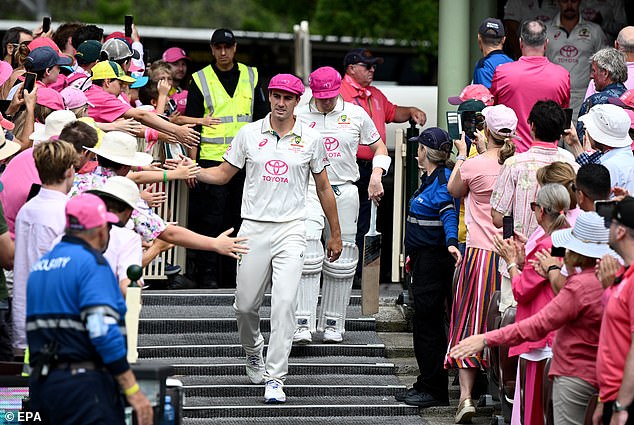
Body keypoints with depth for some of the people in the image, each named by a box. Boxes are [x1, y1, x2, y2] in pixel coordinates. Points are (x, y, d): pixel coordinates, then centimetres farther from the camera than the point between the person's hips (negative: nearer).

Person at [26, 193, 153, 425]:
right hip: (84, 382, -8)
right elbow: (103, 330, -19)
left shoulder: (40, 266, 17)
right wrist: (133, 391, -17)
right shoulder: (92, 263, -9)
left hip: (40, 380, 8)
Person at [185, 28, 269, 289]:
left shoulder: (250, 77, 10)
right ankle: (207, 274, -1)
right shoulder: (201, 80, 2)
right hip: (211, 158, -3)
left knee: (238, 216, 6)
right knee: (211, 218, -5)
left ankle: (232, 273, 14)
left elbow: (262, 119, 14)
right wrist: (192, 163, -6)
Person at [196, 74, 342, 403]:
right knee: (245, 304, 5)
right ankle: (253, 351, 36)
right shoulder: (249, 134, 5)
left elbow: (323, 188, 13)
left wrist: (335, 234, 15)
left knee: (284, 304, -13)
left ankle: (275, 379, -11)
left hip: (291, 230, -1)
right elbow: (224, 174, 11)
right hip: (254, 228, 1)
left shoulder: (310, 139, 4)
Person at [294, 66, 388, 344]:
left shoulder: (356, 115, 7)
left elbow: (379, 147, 18)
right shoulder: (298, 116, 5)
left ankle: (333, 324, 13)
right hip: (308, 191, -1)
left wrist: (376, 177, 2)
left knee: (340, 262, 3)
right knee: (307, 257, -15)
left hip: (344, 192, 2)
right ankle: (303, 324, -16)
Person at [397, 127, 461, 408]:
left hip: (433, 258, -10)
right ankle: (426, 386, 22)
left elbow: (449, 213, -31)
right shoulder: (431, 178, 14)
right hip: (424, 259, 10)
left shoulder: (442, 180, -16)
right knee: (425, 324, 14)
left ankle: (435, 391, -1)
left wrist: (451, 243, -48)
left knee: (428, 325, -6)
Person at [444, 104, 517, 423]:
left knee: (469, 324, 4)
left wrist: (461, 156, 25)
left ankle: (466, 396, -5)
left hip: (480, 253, -3)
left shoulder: (474, 165, -9)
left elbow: (454, 190, 11)